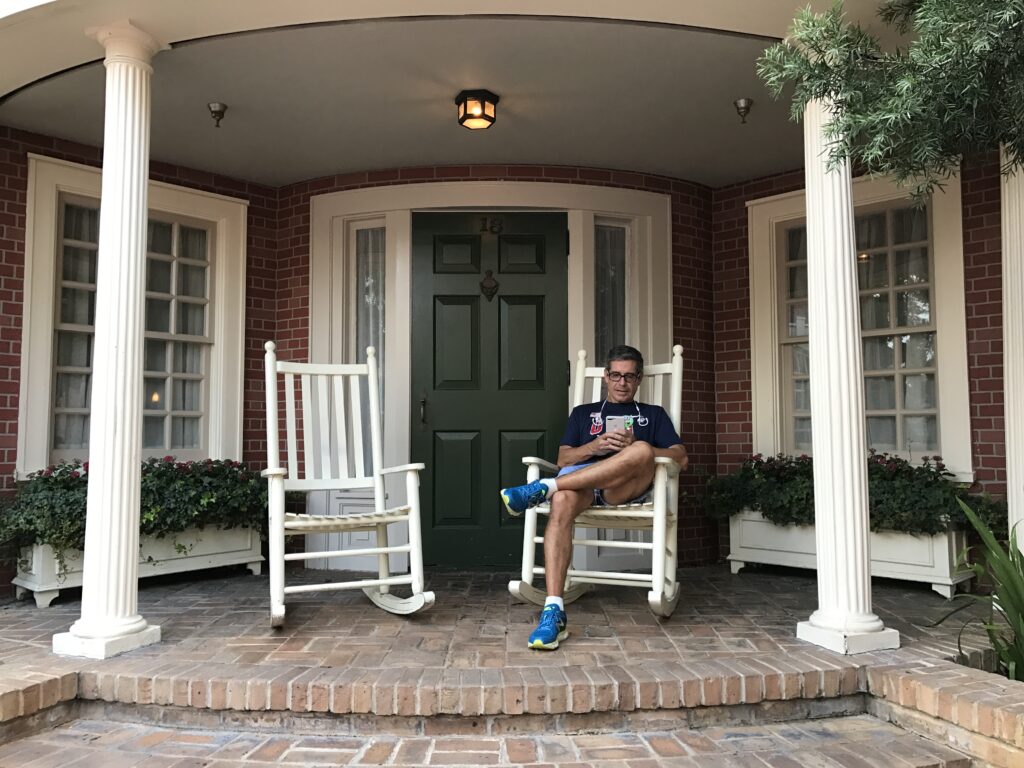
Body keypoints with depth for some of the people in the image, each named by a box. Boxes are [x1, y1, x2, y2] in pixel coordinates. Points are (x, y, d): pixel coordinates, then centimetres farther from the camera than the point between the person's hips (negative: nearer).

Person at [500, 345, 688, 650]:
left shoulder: (653, 414, 29)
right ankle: (554, 612, -45)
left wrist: (632, 446, -4)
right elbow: (563, 459, 17)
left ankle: (544, 487, -34)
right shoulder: (583, 413, 31)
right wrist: (595, 446, -4)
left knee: (642, 451, -36)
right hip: (581, 482, 0)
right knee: (562, 501, -38)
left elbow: (680, 459, 13)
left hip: (627, 488, 0)